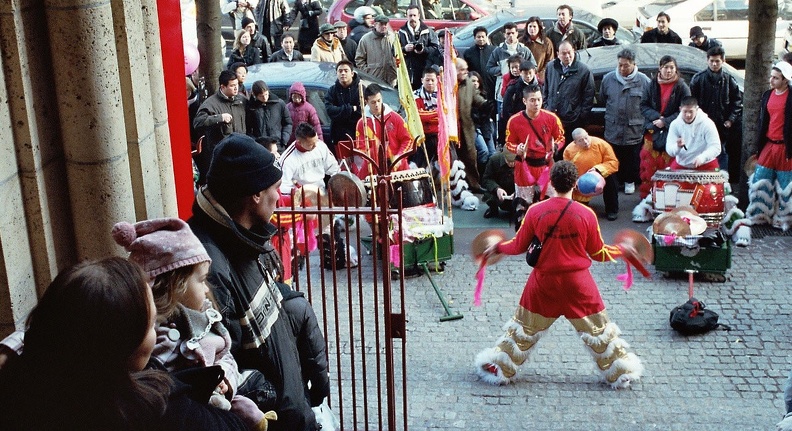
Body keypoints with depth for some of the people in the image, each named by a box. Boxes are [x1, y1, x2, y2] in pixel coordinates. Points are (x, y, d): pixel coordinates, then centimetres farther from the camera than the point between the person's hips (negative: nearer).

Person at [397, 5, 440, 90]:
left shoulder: (427, 31, 8)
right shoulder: (401, 32, 9)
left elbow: (436, 48, 3)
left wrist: (424, 50, -14)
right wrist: (404, 49, -11)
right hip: (407, 73, 1)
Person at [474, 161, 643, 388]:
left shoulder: (535, 211, -9)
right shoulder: (586, 214, -9)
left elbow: (519, 246, 0)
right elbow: (598, 253, 0)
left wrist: (497, 247, 20)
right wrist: (621, 250, 20)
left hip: (543, 282, 1)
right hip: (578, 283, -1)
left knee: (524, 327, 14)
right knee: (598, 328, 13)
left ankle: (500, 369, 24)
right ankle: (621, 373, 25)